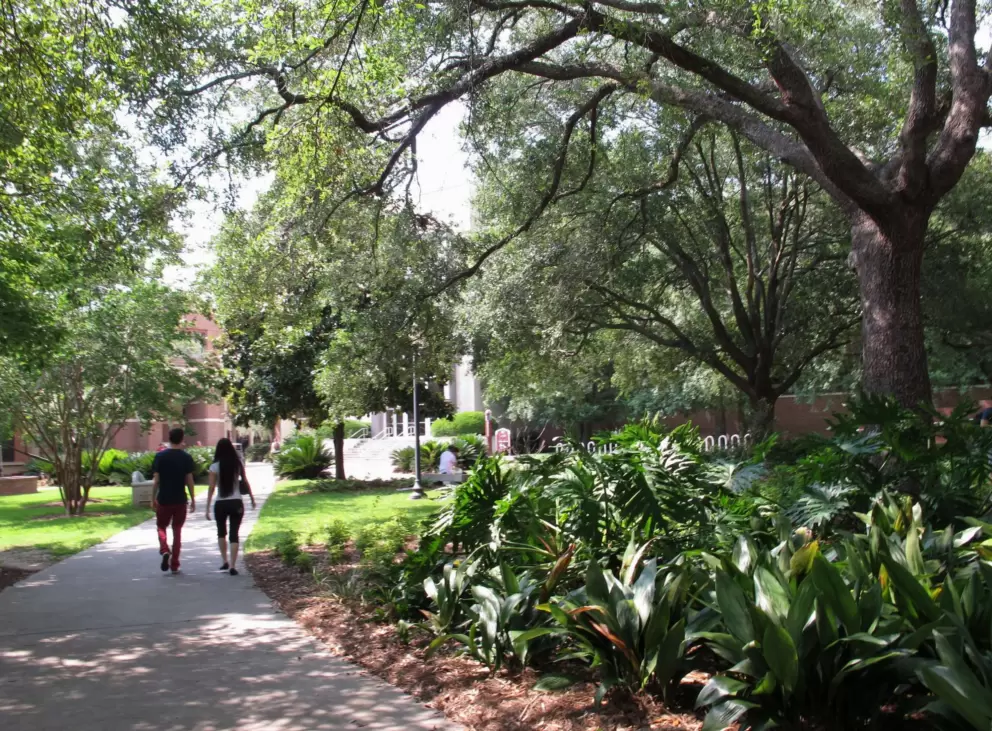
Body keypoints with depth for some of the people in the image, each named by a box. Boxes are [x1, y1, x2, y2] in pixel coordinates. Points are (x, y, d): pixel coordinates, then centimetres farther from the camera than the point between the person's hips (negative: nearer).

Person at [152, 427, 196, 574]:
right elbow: (189, 480, -3)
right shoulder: (186, 457, -3)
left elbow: (156, 480, -4)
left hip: (163, 499, 0)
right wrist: (193, 499, 5)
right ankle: (174, 565, 9)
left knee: (161, 526, 16)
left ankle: (165, 550, -11)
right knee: (177, 531, 9)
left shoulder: (160, 456, -3)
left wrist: (153, 499, 4)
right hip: (180, 500, 0)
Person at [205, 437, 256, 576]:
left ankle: (225, 562, 20)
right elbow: (245, 482, 7)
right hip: (236, 503, 1)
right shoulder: (238, 463, 0)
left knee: (221, 532, 21)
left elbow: (211, 488, -9)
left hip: (221, 504, -1)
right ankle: (232, 566, -5)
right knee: (234, 534, 3)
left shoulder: (215, 466, -7)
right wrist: (252, 498, 19)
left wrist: (207, 508, -5)